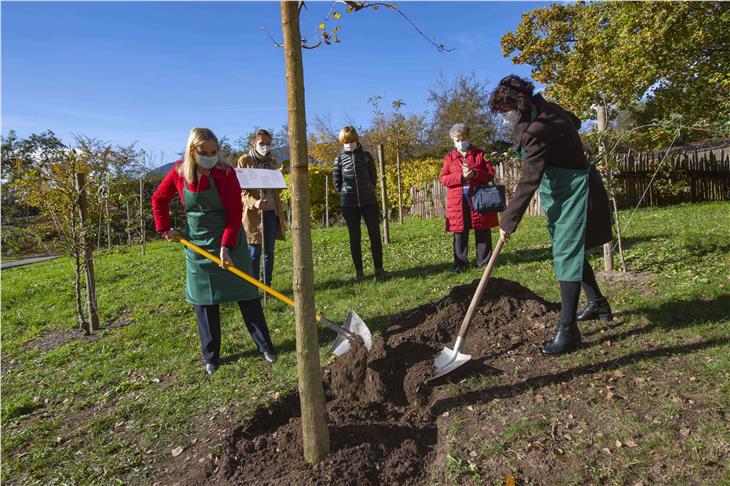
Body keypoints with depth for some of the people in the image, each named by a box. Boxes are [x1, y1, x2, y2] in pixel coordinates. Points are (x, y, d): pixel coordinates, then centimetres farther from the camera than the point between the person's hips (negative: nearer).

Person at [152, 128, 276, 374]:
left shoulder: (226, 173, -15)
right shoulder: (179, 172, -6)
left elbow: (234, 214, -17)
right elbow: (159, 199, 10)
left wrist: (226, 247, -24)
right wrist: (164, 229, 2)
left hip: (230, 241, -2)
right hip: (197, 242, 3)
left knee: (246, 293, 2)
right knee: (203, 300, 8)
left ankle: (265, 346, 15)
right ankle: (210, 356, 21)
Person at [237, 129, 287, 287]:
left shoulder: (272, 161, 15)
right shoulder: (245, 160, 1)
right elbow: (241, 189, -6)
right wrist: (254, 202, -25)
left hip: (272, 211, 4)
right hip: (253, 213, -4)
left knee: (269, 251, 7)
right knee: (254, 252, -1)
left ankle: (267, 285, 17)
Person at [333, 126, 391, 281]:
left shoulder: (366, 156, 5)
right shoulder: (340, 159, 4)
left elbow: (373, 177, 11)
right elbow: (336, 182, 9)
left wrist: (368, 191, 9)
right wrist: (346, 194, 5)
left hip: (369, 201, 1)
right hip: (349, 204, 0)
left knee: (375, 235, 0)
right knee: (354, 238, 3)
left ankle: (379, 268, 11)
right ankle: (359, 271, 12)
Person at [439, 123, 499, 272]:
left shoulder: (480, 154, 9)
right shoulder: (449, 157, 10)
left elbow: (491, 173, 2)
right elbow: (444, 179, 0)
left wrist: (475, 173, -16)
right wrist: (461, 177, -15)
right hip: (457, 201, 0)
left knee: (483, 232, 4)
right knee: (460, 234, 3)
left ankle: (484, 261, 15)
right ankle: (460, 263, 11)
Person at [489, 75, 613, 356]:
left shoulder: (537, 132, -27)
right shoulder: (546, 108, 2)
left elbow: (528, 182, -26)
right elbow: (575, 122, 23)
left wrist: (508, 222, -21)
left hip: (572, 193, -10)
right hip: (566, 189, 10)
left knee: (566, 255, -12)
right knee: (572, 251, 18)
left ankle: (567, 331, -9)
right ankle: (598, 304, 36)